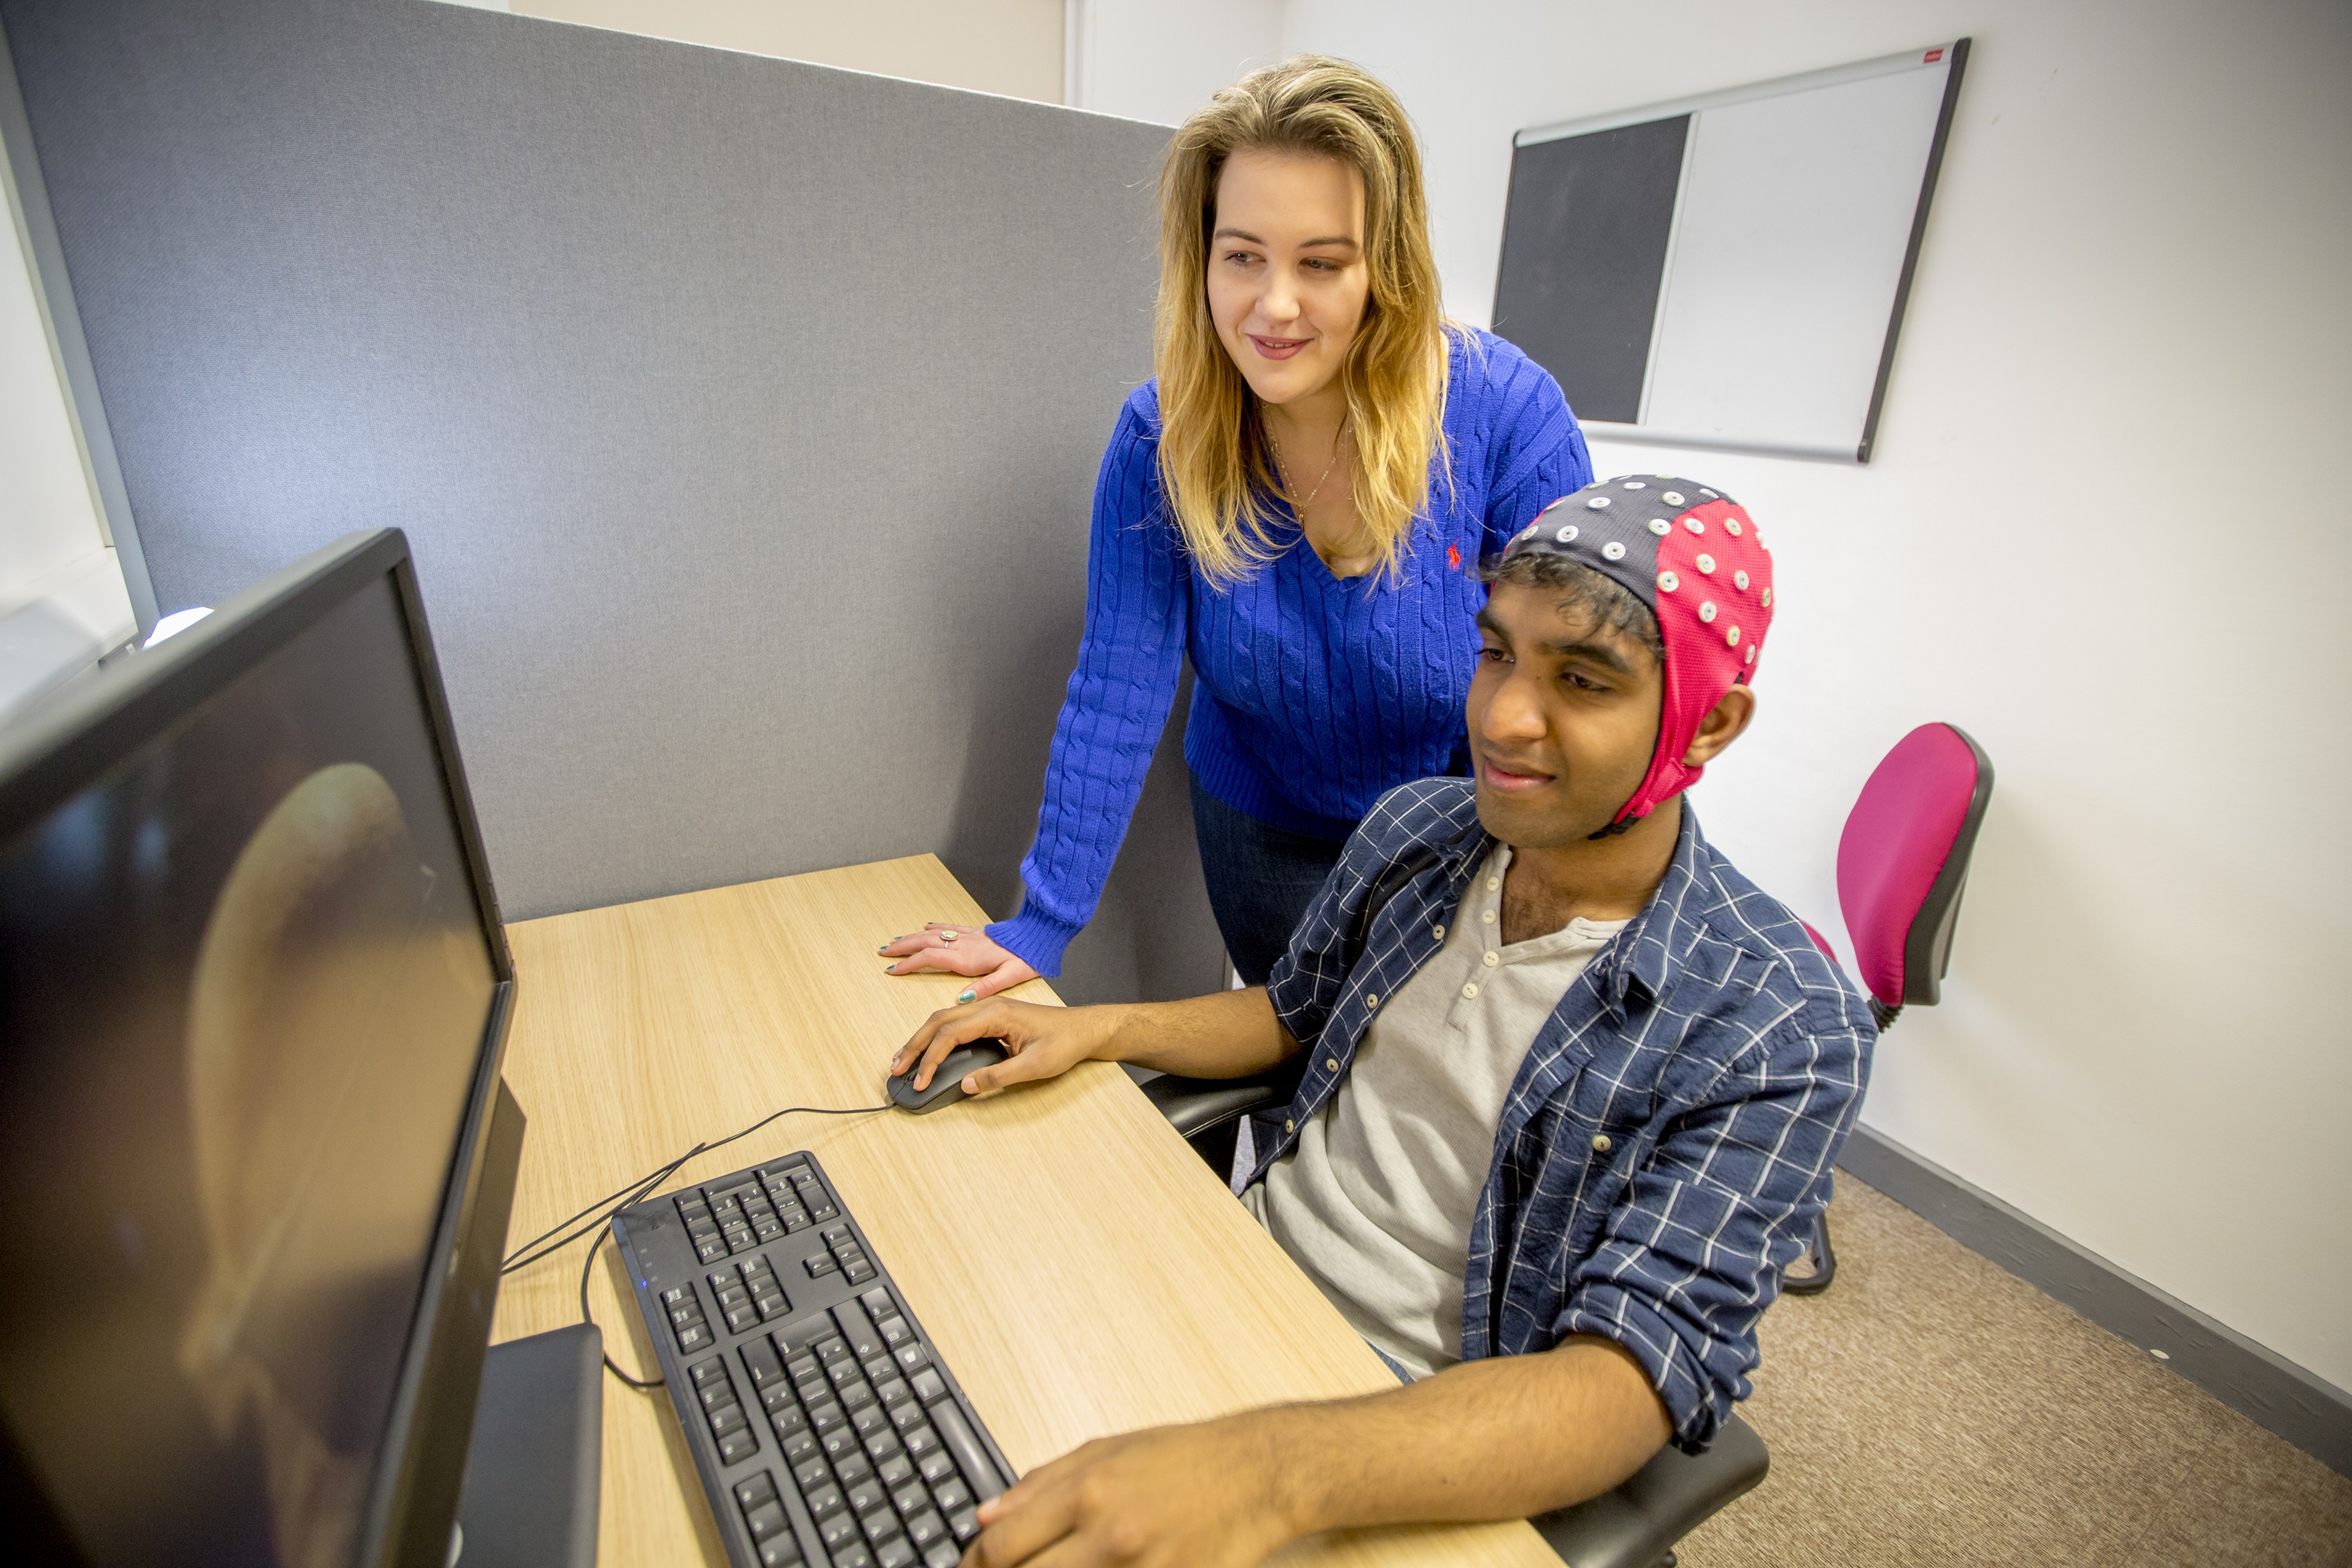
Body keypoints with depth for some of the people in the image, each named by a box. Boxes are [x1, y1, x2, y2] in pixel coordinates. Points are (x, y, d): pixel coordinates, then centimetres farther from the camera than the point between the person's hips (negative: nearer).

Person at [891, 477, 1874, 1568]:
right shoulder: (1414, 826, -4)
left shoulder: (1781, 1037, -19)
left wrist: (1275, 1474, -41)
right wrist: (1092, 1028, -4)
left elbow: (1635, 1379, -25)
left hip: (1414, 1426, -4)